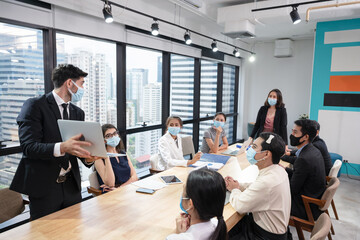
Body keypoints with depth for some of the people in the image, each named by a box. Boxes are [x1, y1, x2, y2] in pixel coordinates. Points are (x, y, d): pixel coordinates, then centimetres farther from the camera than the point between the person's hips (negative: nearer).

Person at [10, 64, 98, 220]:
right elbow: (28, 146, -16)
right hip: (44, 186, -5)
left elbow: (79, 145, 10)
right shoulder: (35, 105, -7)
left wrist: (88, 157, -12)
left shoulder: (78, 113, 12)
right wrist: (61, 148, -32)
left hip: (72, 186, 5)